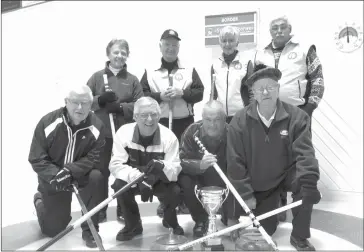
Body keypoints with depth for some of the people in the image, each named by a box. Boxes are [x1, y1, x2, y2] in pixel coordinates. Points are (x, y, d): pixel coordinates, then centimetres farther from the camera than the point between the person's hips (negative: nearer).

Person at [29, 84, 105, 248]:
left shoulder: (96, 127, -19)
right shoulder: (48, 122, -21)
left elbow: (94, 158, -20)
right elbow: (36, 159, -17)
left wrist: (70, 171, -35)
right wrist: (55, 175, -32)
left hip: (82, 173, 1)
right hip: (52, 177, -1)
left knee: (96, 177, -34)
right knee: (52, 230, 3)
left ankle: (89, 230, -12)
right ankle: (40, 200, 39)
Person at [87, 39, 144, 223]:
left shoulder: (132, 80, 5)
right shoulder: (97, 77, 4)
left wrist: (120, 107, -16)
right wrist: (100, 100, -17)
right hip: (102, 133, 0)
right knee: (101, 172, 7)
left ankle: (123, 210, 23)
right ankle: (99, 210, 22)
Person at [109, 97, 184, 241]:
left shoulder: (169, 137, -21)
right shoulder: (123, 132, -20)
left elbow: (176, 169, -25)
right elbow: (115, 165, -23)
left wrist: (162, 167, -50)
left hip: (160, 181, 0)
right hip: (132, 180, 1)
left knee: (175, 192, -28)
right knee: (119, 185, -30)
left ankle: (170, 220, 11)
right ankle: (133, 225, 0)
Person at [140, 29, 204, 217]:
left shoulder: (189, 70, 7)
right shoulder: (150, 71, 5)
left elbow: (199, 93, 1)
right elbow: (142, 95, 0)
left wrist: (182, 93, -15)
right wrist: (160, 96, -15)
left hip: (184, 122, 0)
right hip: (160, 123, 0)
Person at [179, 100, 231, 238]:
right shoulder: (192, 131, -19)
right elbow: (182, 161, -25)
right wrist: (200, 165, -47)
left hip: (225, 181, 1)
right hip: (199, 178, 0)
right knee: (185, 181, -28)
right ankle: (200, 220, -1)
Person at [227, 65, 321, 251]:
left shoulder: (296, 116, -15)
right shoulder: (239, 121, -17)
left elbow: (304, 151, -20)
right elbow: (235, 161, -14)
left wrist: (309, 181, -35)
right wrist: (245, 194, -13)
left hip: (286, 175, 1)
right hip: (257, 183, 0)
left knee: (303, 185, -32)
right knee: (265, 230, 4)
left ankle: (299, 237, -7)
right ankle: (238, 212, 38)